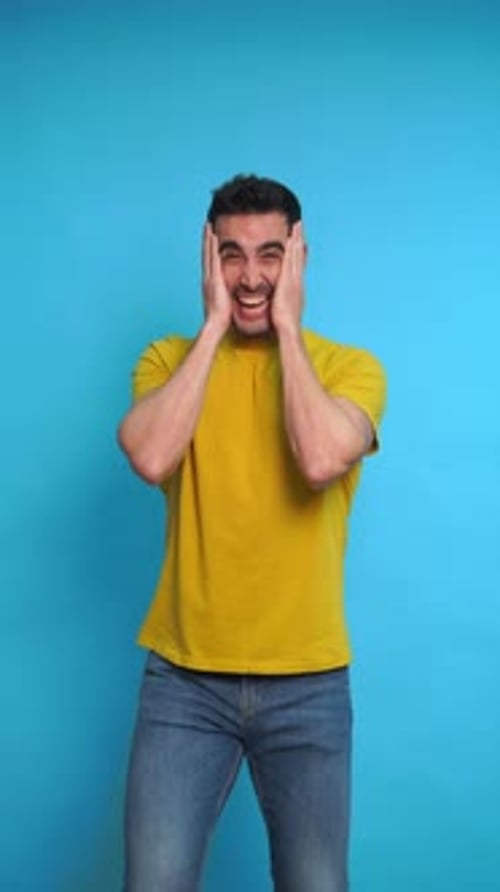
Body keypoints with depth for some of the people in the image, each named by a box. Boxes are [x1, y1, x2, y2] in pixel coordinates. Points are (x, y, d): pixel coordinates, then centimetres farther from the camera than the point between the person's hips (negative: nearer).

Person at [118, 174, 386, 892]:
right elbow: (150, 458, -18)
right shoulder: (170, 358, 3)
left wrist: (288, 327, -12)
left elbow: (320, 461, -22)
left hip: (308, 683, 0)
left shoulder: (352, 365, -1)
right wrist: (214, 326, -11)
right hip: (183, 677, 0)